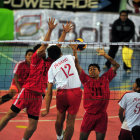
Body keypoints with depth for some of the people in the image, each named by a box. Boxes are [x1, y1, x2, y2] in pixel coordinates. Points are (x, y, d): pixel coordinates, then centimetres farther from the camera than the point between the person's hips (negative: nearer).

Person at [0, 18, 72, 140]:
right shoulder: (35, 59, 3)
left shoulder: (48, 62, 17)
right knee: (11, 114, -7)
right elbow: (44, 45, -8)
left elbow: (57, 46, 20)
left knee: (33, 125, 0)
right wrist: (50, 30, -12)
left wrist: (64, 32, 20)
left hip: (38, 95, 6)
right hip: (27, 91, -5)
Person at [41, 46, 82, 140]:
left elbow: (49, 92, 5)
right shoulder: (69, 57, 9)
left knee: (60, 117, 23)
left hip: (61, 93, 1)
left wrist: (47, 109, 8)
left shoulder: (52, 68, 8)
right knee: (70, 121, 3)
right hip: (75, 92, -1)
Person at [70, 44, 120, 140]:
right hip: (89, 114, 0)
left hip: (102, 115, 0)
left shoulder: (105, 79, 8)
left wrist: (105, 55, -2)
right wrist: (75, 51, -7)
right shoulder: (86, 80, 6)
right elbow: (77, 65, 2)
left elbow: (116, 66, 7)